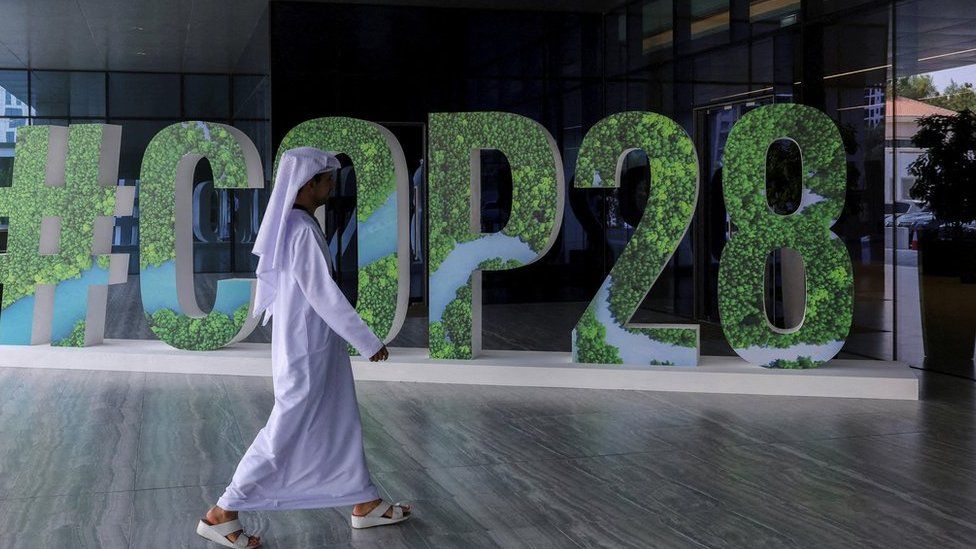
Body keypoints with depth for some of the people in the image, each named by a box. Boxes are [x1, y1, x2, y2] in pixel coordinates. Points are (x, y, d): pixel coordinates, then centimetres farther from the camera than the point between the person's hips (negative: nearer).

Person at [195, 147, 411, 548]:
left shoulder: (291, 225, 7)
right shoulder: (303, 232, -23)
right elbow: (324, 294, -23)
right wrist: (369, 343, -17)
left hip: (312, 344, 10)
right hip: (308, 348, -10)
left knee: (340, 422, 17)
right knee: (287, 433, -2)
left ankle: (365, 504, 29)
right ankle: (221, 514, 7)